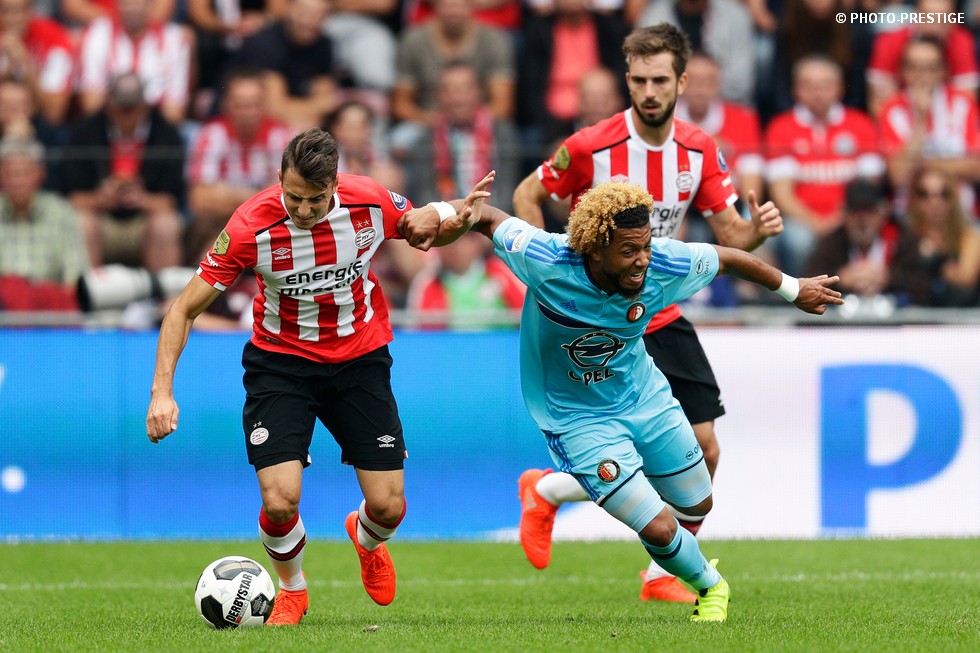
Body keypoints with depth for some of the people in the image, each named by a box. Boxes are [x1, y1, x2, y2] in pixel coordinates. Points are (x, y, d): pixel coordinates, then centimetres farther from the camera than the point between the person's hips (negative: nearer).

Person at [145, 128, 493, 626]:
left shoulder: (371, 203, -17)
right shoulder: (252, 226, -24)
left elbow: (425, 231, 6)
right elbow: (185, 308, -16)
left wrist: (453, 216, -17)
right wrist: (162, 391, -25)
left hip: (360, 358, 2)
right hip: (281, 359, -2)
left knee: (389, 507, -2)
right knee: (280, 502, -18)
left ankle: (366, 540, 38)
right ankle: (291, 589, 16)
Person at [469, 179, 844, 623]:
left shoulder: (664, 265, -23)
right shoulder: (546, 261, -32)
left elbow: (730, 258, -4)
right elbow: (488, 219, -16)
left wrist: (795, 290, 8)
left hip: (645, 398, 5)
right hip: (578, 417, -5)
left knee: (697, 505, 21)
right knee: (660, 529, -11)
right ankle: (709, 585, 24)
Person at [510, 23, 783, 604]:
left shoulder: (699, 152, -1)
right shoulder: (590, 148, -15)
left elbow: (729, 233, 4)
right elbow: (527, 196, -1)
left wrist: (759, 229, -20)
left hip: (663, 318, 6)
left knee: (704, 452, 0)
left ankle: (664, 577, 18)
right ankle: (542, 492, 19)